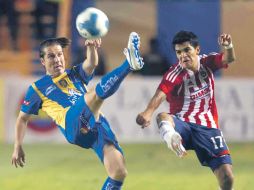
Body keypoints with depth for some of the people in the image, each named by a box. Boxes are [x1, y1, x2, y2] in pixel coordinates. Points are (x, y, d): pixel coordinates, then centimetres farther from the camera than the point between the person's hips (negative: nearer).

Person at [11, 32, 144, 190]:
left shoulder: (75, 75, 28)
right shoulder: (38, 88, 22)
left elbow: (91, 64, 6)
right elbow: (23, 118, 26)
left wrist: (91, 48, -16)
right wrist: (18, 147, 16)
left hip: (96, 123, 4)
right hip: (72, 125, -4)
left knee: (119, 172, -14)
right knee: (98, 92, -32)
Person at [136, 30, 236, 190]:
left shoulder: (206, 62, 4)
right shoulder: (175, 74, -11)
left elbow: (229, 59, -12)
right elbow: (160, 94, -29)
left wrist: (228, 47, -36)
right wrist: (148, 112, -49)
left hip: (208, 127, 3)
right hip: (183, 124, -3)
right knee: (163, 117, -38)